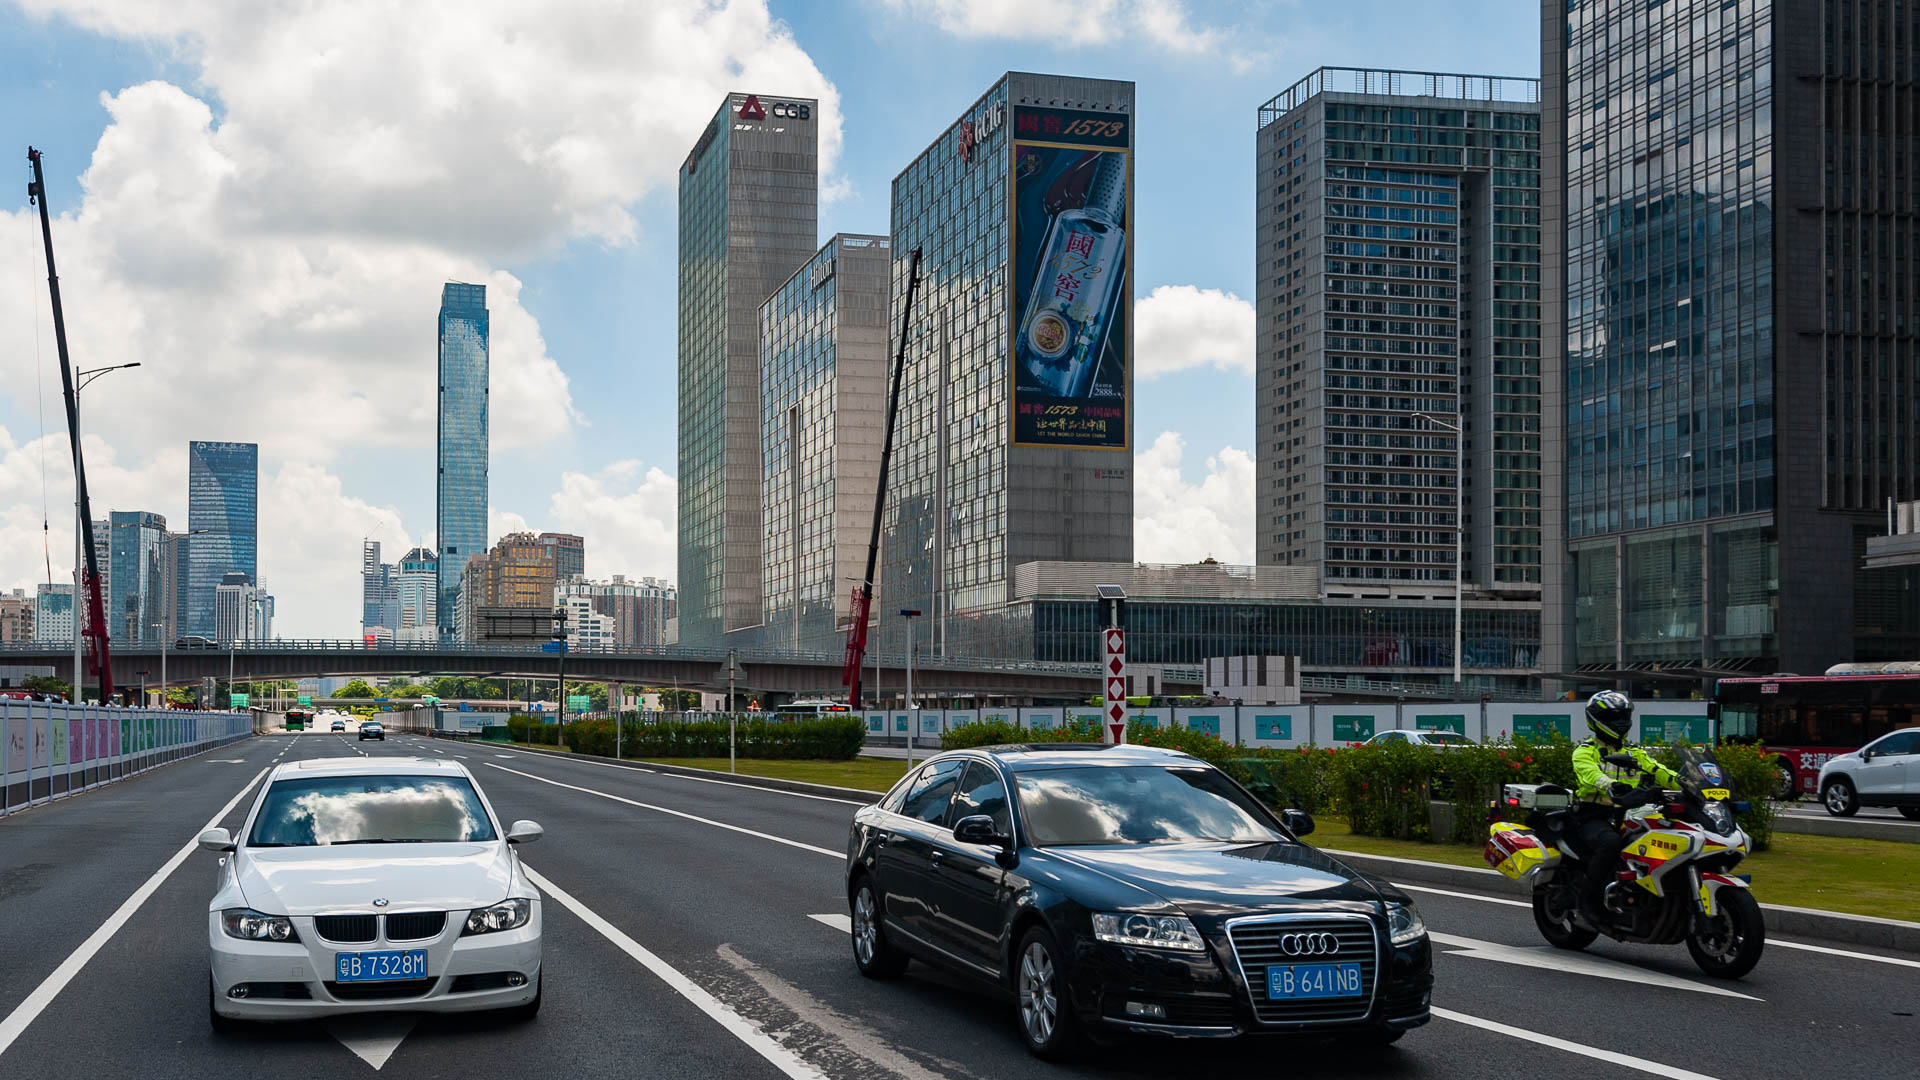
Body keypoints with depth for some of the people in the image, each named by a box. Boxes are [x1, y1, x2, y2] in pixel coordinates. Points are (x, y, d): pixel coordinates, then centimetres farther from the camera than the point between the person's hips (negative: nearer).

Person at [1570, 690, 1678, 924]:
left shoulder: (1635, 754, 22)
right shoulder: (1585, 752, 3)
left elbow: (1660, 772, 10)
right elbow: (1589, 773, -19)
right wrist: (1610, 785, -41)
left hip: (1626, 818, 5)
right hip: (1594, 819, -5)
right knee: (1611, 842, -38)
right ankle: (1589, 896, -24)